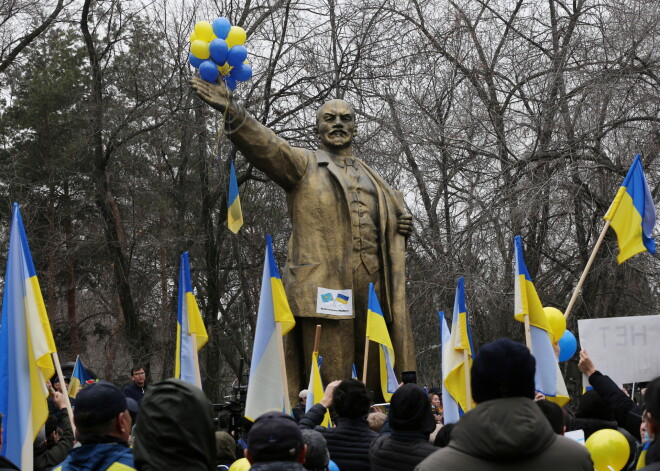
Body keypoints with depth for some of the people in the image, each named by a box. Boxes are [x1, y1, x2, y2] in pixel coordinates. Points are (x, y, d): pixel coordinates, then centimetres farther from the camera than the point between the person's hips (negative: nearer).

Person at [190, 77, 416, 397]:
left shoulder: (370, 177, 24)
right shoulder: (302, 164, 8)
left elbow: (396, 207, 38)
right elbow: (266, 147, -11)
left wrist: (402, 223, 12)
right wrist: (233, 114, -29)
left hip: (373, 288, 5)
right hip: (323, 286, -5)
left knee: (379, 382, 6)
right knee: (328, 385, -8)